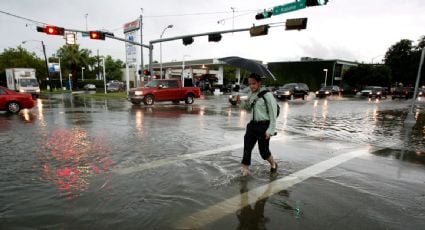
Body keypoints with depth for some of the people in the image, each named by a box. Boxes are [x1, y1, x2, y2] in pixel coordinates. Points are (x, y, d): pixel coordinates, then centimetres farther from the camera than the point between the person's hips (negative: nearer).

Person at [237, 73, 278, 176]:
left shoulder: (267, 95, -14)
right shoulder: (250, 94, 5)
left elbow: (273, 114, -12)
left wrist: (270, 130, -14)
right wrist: (240, 102, -3)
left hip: (264, 125, -6)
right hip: (253, 124, 6)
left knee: (263, 150, 7)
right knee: (247, 147, 1)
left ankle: (273, 164, 38)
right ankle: (245, 169, 14)